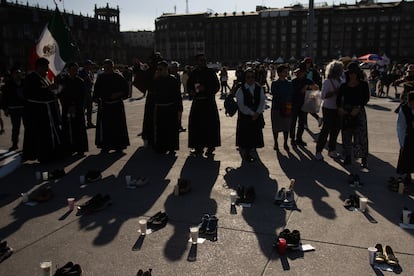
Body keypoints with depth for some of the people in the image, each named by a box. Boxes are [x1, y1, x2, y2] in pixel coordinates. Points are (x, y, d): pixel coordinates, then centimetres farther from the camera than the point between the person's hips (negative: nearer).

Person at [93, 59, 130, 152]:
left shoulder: (119, 77, -2)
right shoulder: (100, 77, 5)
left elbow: (125, 89, 1)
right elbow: (96, 90, 13)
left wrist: (118, 94, -14)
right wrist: (96, 98, -1)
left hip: (117, 105, -2)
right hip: (104, 105, 2)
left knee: (118, 126, 2)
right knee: (104, 126, 2)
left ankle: (119, 145, 14)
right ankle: (105, 145, 11)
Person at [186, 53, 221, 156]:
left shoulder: (211, 72, 0)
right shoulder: (193, 73, 8)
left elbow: (217, 86, -2)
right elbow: (189, 86, 17)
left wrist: (205, 88, -15)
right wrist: (192, 92, -4)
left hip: (209, 102, -3)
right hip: (197, 103, 3)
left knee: (210, 124, -2)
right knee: (196, 125, 3)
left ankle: (210, 146, 9)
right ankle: (198, 147, 14)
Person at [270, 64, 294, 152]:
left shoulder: (289, 83, 6)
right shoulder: (274, 83, -3)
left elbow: (292, 95, 5)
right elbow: (275, 94, -12)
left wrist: (290, 105, -9)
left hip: (287, 108, 2)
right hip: (276, 108, -2)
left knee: (286, 127, 7)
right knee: (276, 127, 6)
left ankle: (285, 143, 19)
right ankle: (276, 143, 21)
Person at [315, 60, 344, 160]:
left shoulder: (341, 81, 7)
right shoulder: (327, 82, -11)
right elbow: (324, 96, -20)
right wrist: (335, 92, -23)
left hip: (338, 109, 6)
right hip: (328, 109, -6)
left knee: (336, 129, 10)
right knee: (326, 129, -5)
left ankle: (331, 150, 23)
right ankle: (318, 151, 4)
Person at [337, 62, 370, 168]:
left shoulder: (363, 84, 1)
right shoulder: (344, 86, 7)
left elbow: (366, 98, -6)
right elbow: (339, 98, 2)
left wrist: (358, 108, -19)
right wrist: (340, 108, -16)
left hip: (359, 112, -2)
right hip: (345, 112, 3)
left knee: (361, 135, -4)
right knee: (346, 134, 7)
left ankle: (364, 159, 2)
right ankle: (348, 157, 18)